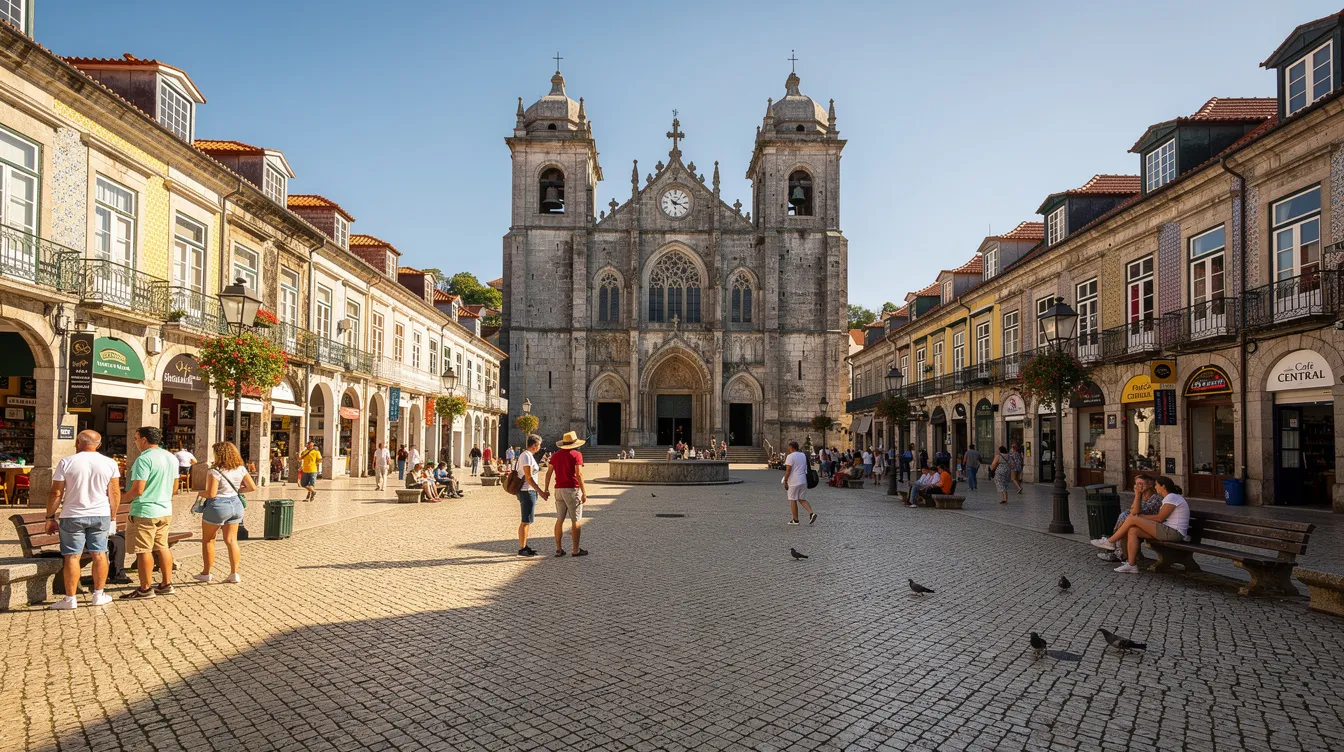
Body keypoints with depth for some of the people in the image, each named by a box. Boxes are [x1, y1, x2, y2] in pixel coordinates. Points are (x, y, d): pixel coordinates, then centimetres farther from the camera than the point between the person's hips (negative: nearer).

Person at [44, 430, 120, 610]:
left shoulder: (66, 463, -7)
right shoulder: (110, 463, -1)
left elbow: (55, 494, -6)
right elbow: (115, 494, 1)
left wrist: (50, 517, 5)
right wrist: (113, 517, 10)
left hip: (72, 516, -2)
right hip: (101, 516, 2)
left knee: (72, 557, 3)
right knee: (99, 554, 8)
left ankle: (70, 599, 7)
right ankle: (98, 595, 13)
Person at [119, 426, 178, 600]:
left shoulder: (144, 459, -18)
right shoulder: (171, 457, 9)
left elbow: (137, 489, -21)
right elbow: (173, 486, 17)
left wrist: (123, 499, -4)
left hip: (145, 511, -8)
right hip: (166, 510, 8)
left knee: (143, 550, 2)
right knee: (162, 547, 14)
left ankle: (145, 588, 9)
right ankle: (167, 584, 19)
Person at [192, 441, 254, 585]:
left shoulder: (215, 471, -17)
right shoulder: (240, 469, 1)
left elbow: (211, 494, -21)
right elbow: (252, 487, 3)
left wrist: (200, 493, -1)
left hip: (218, 506, -6)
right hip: (236, 504, 6)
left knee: (208, 540, 13)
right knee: (231, 540, 9)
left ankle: (206, 573, 21)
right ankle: (234, 574, 7)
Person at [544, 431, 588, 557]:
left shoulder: (555, 455, 9)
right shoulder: (576, 454, -9)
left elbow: (548, 472, 10)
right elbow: (579, 474, -16)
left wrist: (546, 488, 20)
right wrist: (584, 492, -15)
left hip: (559, 490, 6)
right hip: (573, 490, -6)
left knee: (560, 520, 11)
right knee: (575, 521, 1)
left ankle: (559, 549, 12)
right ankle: (575, 550, 3)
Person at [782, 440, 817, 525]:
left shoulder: (790, 456, -12)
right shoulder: (803, 455, 12)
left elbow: (788, 470, -16)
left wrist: (785, 481, -9)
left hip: (794, 482, -7)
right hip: (804, 481, 7)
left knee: (793, 500, 4)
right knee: (802, 499, 15)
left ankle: (795, 520, 8)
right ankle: (811, 513, -3)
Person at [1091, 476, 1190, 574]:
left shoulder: (1171, 498, -11)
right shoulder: (1168, 498, 21)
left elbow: (1159, 518, -15)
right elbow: (1160, 517, 15)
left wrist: (1141, 516, -3)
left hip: (1173, 532, -9)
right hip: (1167, 531, 9)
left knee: (1131, 519, -15)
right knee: (1133, 531, -6)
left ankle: (1109, 542, -2)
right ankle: (1131, 565, -8)